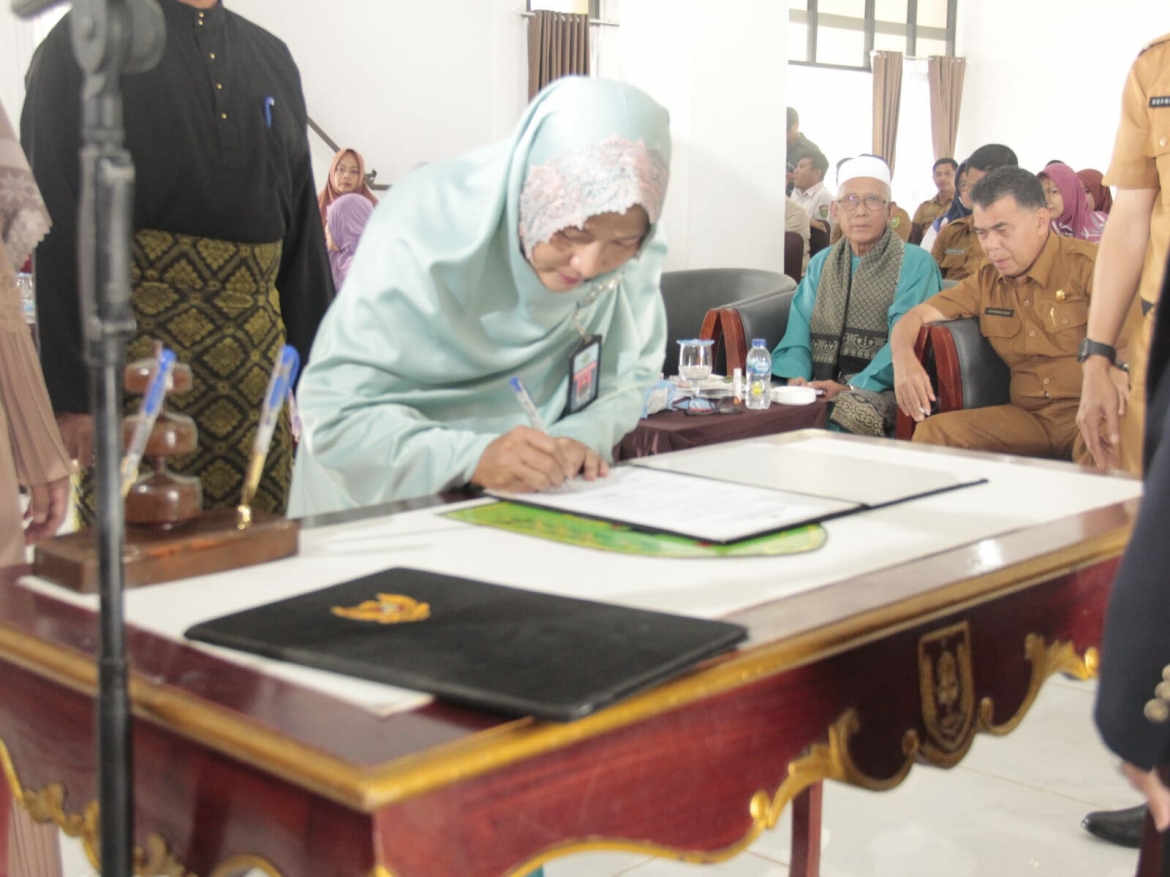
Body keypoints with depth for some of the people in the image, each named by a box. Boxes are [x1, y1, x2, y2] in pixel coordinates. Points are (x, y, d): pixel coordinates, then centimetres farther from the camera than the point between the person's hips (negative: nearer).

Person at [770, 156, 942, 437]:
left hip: (879, 390, -4)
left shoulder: (916, 264, 3)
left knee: (850, 410, -38)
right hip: (818, 389, 4)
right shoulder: (821, 263, 21)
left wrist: (853, 388, -22)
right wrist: (797, 376, -12)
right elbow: (799, 328, 10)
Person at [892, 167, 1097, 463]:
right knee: (932, 433, -16)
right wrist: (904, 358, -10)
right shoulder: (986, 280, 14)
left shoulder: (1085, 263, -4)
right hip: (1030, 416, 5)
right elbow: (918, 316, 15)